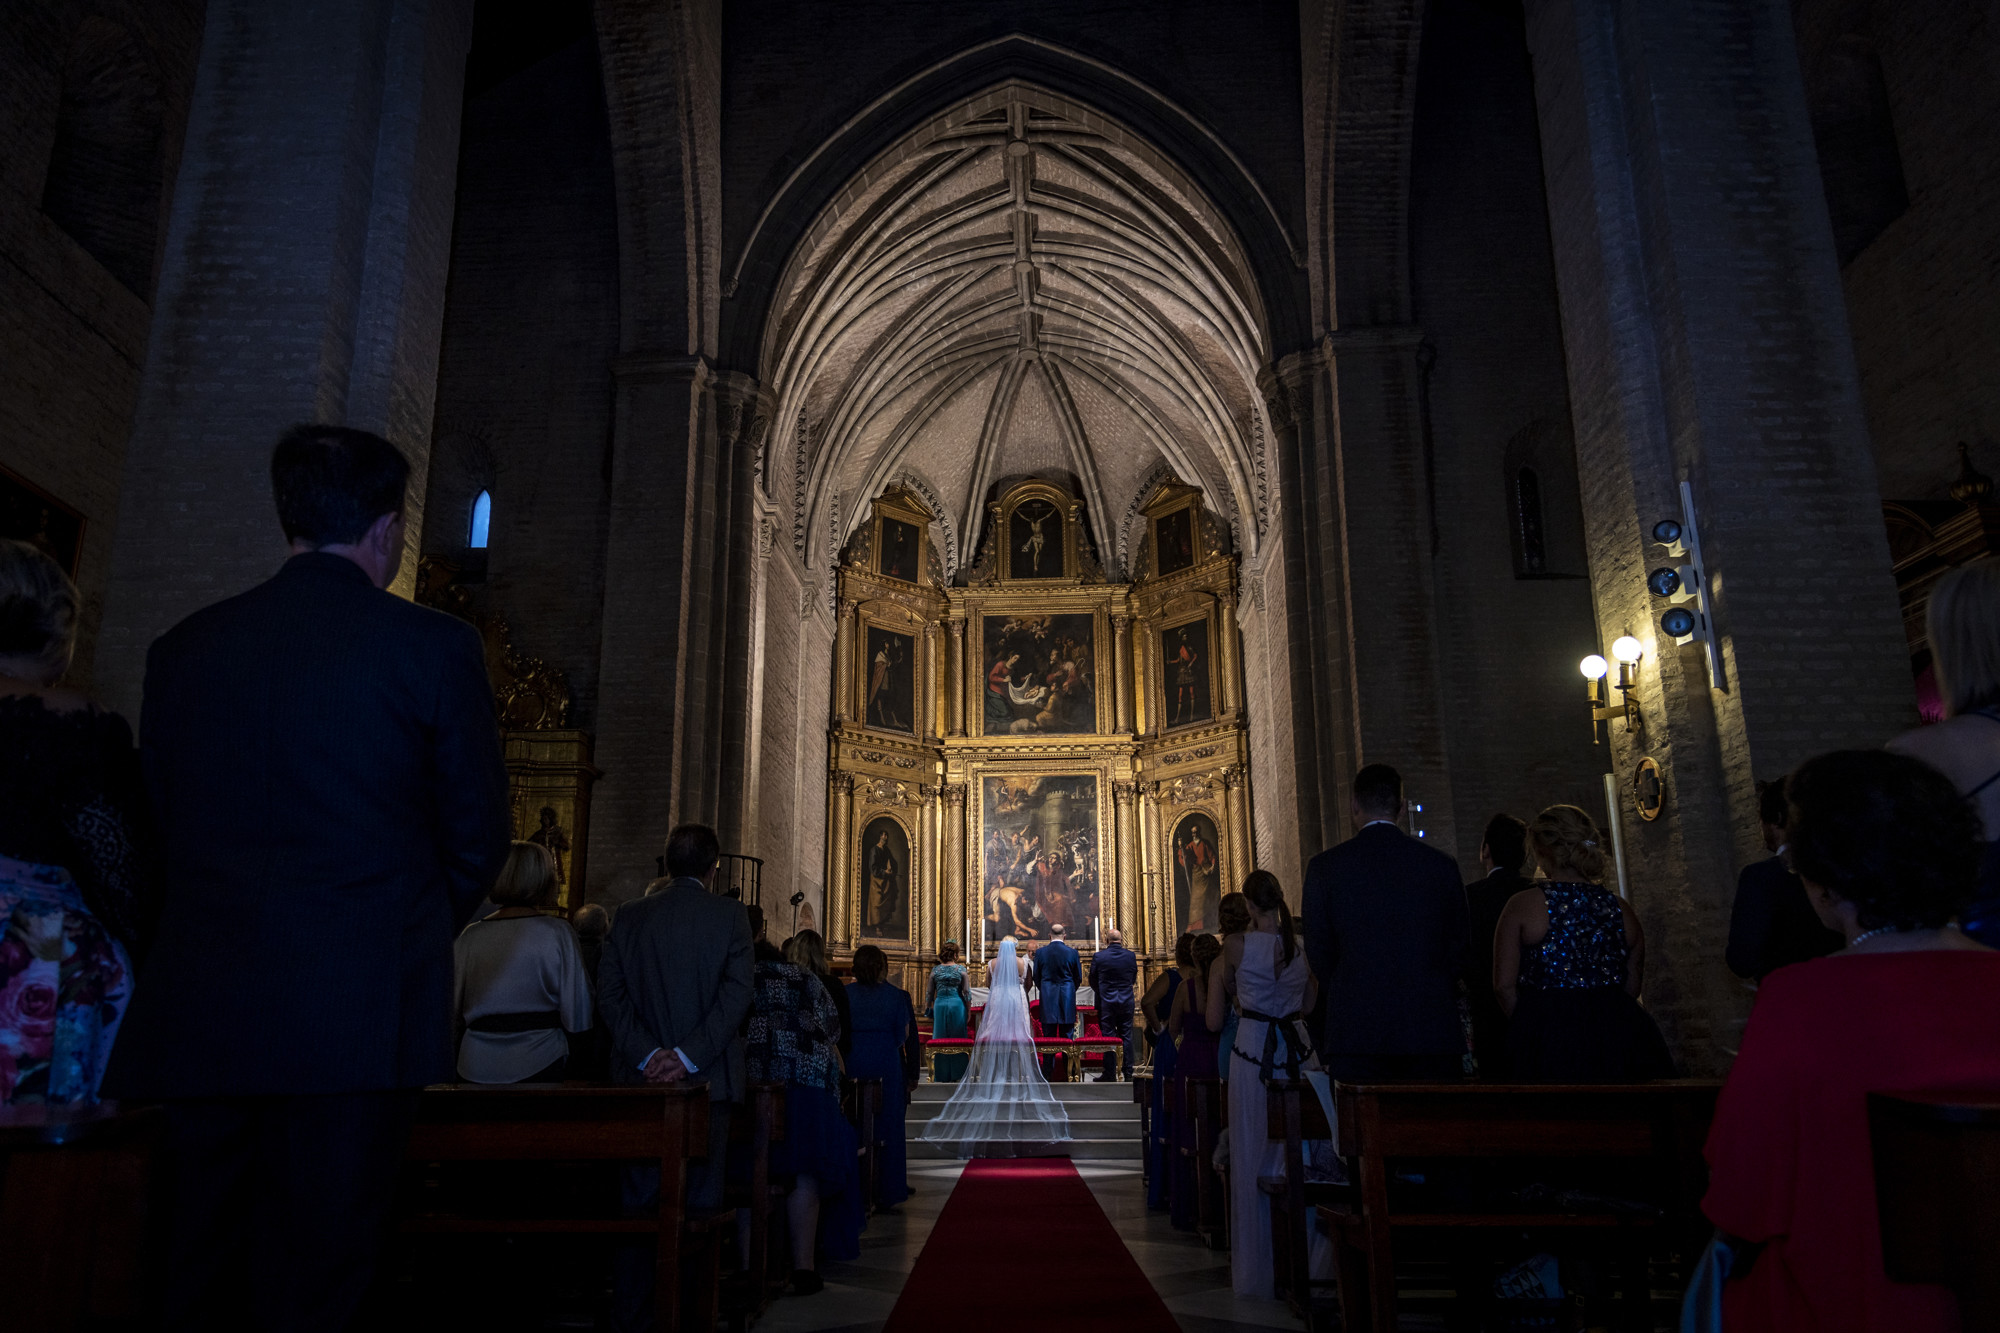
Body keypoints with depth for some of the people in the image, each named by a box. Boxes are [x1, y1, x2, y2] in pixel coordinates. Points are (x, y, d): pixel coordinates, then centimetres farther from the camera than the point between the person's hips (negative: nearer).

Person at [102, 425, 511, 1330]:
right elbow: (479, 839, 0)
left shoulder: (184, 646, 7)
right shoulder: (436, 648, -5)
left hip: (199, 1011, 4)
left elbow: (158, 825, 11)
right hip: (361, 1015, -3)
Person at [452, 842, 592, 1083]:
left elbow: (454, 1010, 9)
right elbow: (576, 1013, -5)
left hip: (475, 1067, 3)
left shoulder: (469, 935, 2)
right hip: (537, 1063, -3)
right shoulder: (557, 933, -7)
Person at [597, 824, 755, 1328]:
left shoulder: (629, 915, 5)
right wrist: (688, 1055, -13)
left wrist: (647, 1053, -6)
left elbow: (609, 990, -1)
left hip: (641, 1077, 3)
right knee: (700, 1200, 6)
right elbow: (737, 991, -12)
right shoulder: (729, 914, -3)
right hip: (707, 1078, -3)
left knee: (640, 1197, 12)